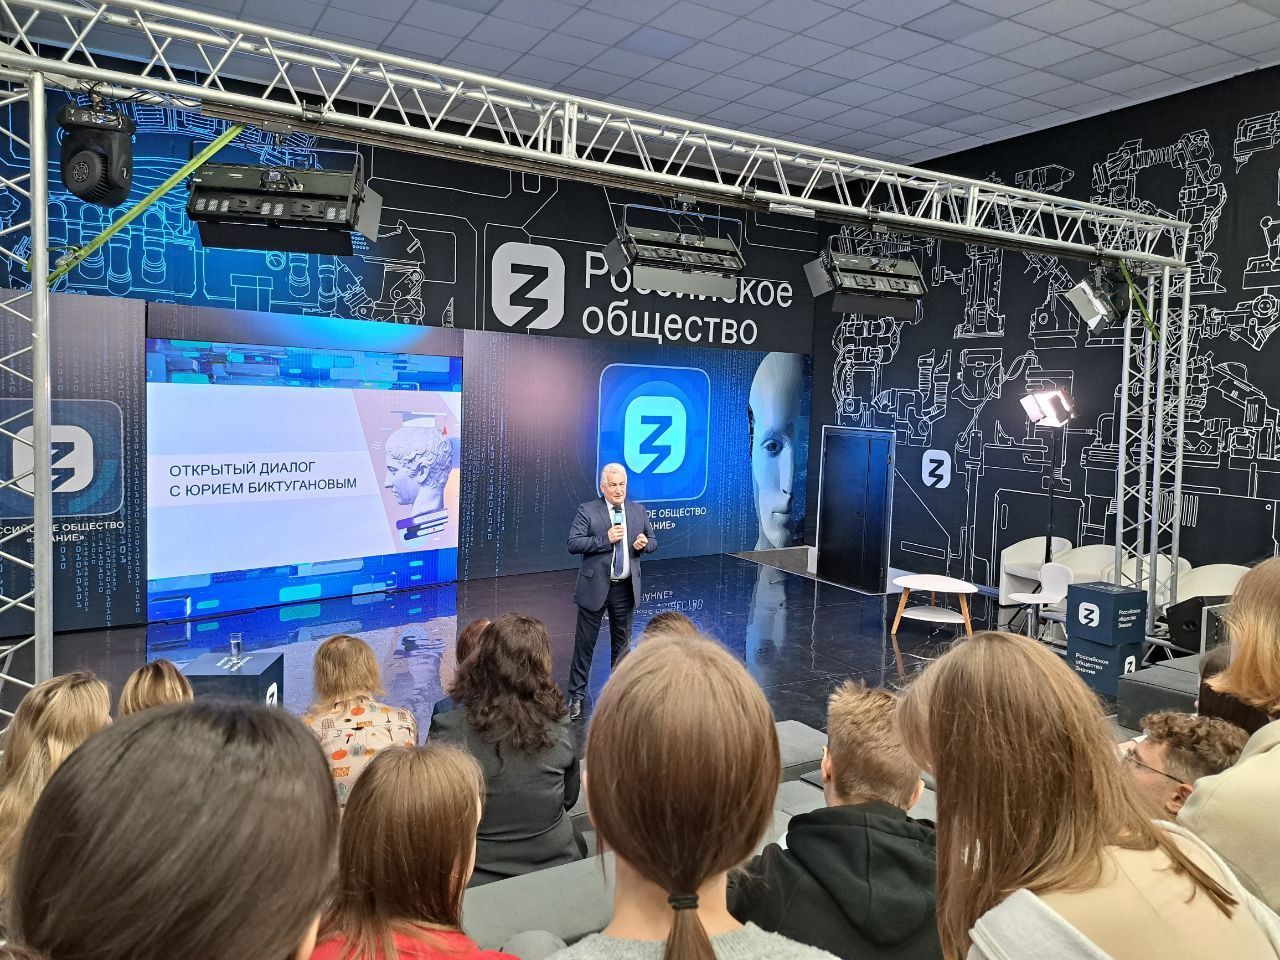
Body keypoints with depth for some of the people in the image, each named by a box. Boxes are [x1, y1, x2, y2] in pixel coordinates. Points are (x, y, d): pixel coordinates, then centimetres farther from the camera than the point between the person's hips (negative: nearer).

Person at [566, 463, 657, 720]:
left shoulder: (639, 511, 7)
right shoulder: (587, 511, -5)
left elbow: (653, 541, 13)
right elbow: (573, 544, -12)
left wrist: (644, 544, -11)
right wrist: (605, 539, -22)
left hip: (626, 588, 4)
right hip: (595, 586, -3)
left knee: (622, 641, 15)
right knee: (585, 642, 3)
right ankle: (577, 695, 14)